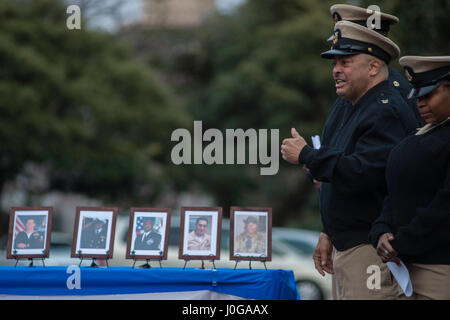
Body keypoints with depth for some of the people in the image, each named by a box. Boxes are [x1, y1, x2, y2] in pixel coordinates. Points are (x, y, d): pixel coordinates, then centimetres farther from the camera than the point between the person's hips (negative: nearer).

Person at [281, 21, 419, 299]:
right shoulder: (350, 110, 18)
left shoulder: (387, 112, -15)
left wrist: (306, 155, -15)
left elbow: (362, 173, -27)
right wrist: (328, 234, 22)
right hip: (344, 244, 10)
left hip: (371, 246, -10)